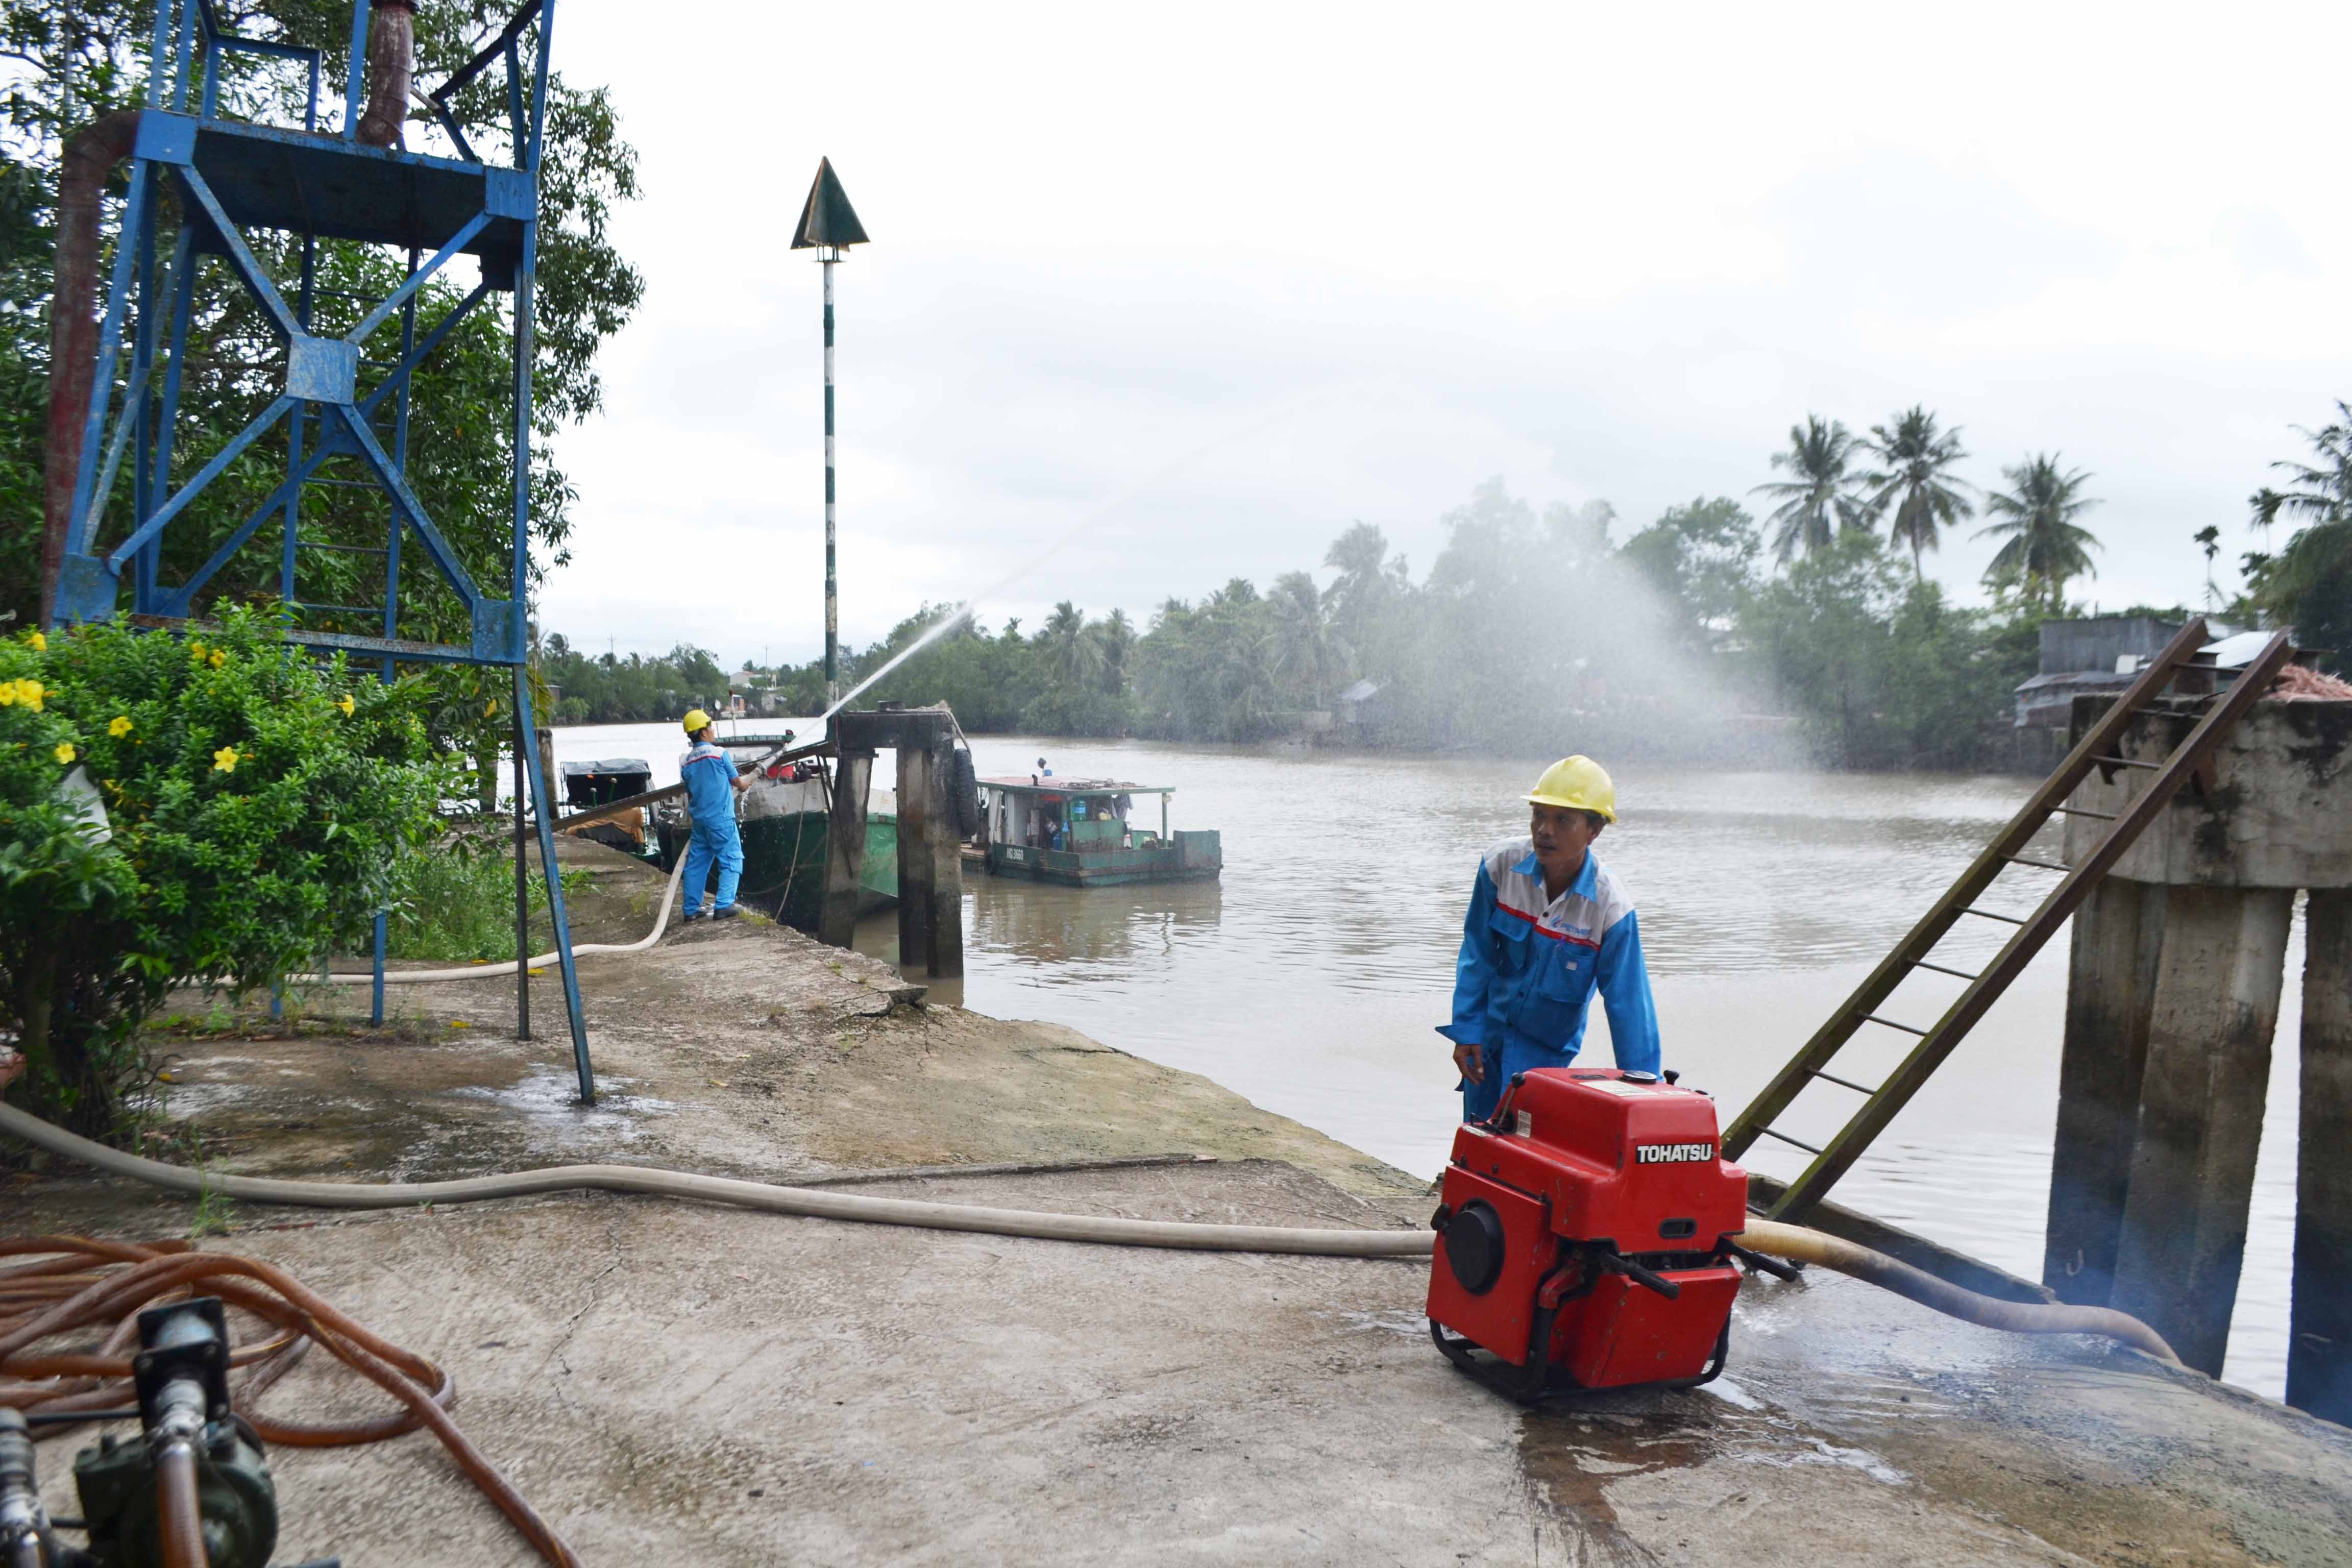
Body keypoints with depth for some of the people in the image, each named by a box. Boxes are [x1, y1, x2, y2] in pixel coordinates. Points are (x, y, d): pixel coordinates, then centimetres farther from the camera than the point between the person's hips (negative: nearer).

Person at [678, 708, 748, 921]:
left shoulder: (686, 762, 8)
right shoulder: (719, 753, -9)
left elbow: (690, 793, 17)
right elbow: (737, 782, 1)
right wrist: (745, 785, 23)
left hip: (699, 819, 6)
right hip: (721, 818, -6)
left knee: (696, 863, 12)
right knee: (731, 860, 1)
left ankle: (691, 910, 14)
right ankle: (723, 906, -7)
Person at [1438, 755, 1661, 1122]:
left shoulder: (1610, 908, -24)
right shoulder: (1501, 864, -17)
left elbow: (1629, 1006, -20)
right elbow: (1477, 954, -6)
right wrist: (1466, 1030, -6)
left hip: (1547, 1044, -3)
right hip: (1489, 1030, 3)